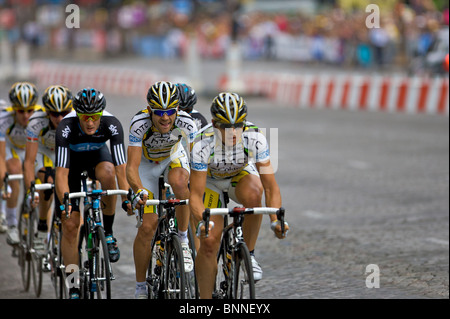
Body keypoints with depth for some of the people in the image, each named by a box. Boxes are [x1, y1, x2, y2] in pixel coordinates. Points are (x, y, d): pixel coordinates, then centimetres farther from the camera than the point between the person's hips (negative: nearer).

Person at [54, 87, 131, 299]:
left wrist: (127, 198, -48)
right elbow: (61, 173, -39)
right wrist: (64, 202, -52)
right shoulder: (66, 127, -36)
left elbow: (121, 168, -36)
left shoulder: (111, 124, -33)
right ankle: (74, 288, 2)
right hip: (71, 159, -1)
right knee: (70, 224, -9)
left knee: (107, 173, -37)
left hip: (97, 154, 1)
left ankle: (108, 232, -16)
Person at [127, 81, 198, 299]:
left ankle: (183, 241, -17)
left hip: (174, 157, 1)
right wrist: (140, 191, -57)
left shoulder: (186, 123, -32)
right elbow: (132, 168, -39)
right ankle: (140, 287, 7)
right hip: (146, 163, -1)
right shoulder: (139, 124, -36)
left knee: (179, 183, -37)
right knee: (148, 226, -8)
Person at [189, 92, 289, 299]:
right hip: (210, 181, -1)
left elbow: (270, 187, -30)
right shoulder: (203, 144, -35)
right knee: (209, 242, -13)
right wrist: (202, 222, -53)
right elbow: (196, 195, -34)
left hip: (241, 175, 1)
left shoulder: (255, 138, -32)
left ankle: (248, 254, -17)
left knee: (253, 195, -36)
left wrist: (276, 220, -46)